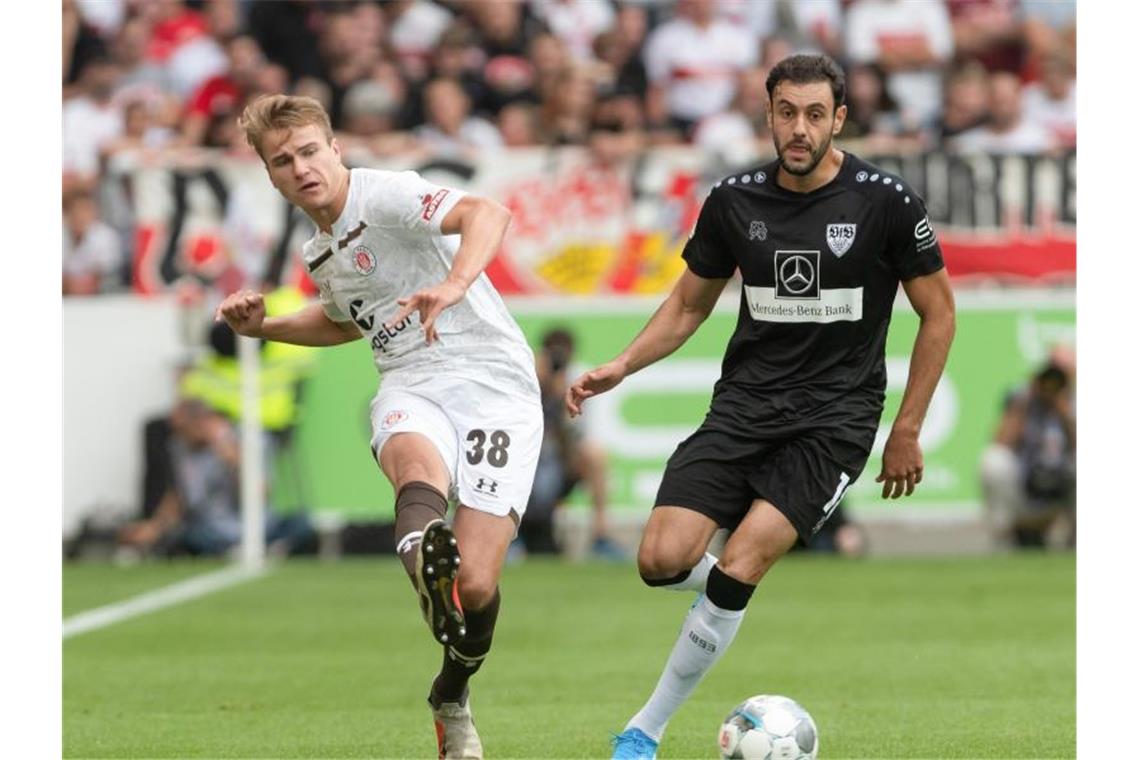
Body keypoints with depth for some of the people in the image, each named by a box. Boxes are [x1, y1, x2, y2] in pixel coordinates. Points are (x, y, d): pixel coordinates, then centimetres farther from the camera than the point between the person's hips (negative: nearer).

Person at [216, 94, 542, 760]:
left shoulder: (385, 194, -7)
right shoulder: (320, 250, 18)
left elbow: (487, 215, -25)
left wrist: (453, 286, -44)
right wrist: (263, 328, 24)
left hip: (494, 384, -5)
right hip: (412, 387, 5)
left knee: (477, 583, -13)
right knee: (417, 462, -37)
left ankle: (452, 702, 20)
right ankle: (425, 557, -74)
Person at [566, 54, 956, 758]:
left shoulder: (886, 200, -7)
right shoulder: (735, 200, 2)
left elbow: (938, 314, 3)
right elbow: (689, 304, 16)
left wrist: (908, 431, 1)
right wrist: (619, 368, 0)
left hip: (836, 416, -3)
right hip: (745, 402, 3)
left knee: (738, 566, -20)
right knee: (663, 560, -15)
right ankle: (728, 590, 22)